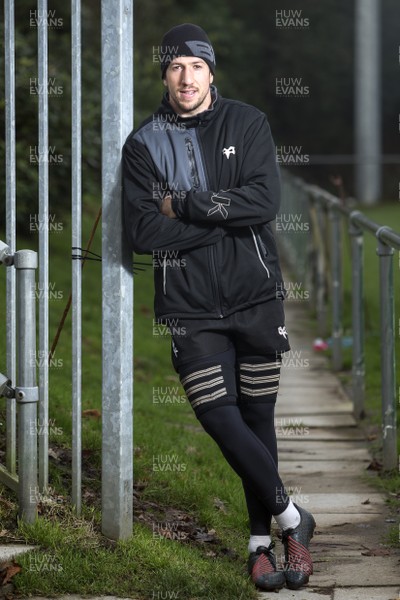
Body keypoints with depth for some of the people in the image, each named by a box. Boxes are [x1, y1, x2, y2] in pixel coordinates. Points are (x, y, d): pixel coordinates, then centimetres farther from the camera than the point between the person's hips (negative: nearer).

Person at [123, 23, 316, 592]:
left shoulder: (248, 123, 2)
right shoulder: (144, 143, 2)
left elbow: (265, 202, -13)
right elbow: (143, 233, -9)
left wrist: (184, 206, -14)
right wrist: (225, 215, -13)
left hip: (256, 295, 0)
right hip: (191, 306, 0)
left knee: (258, 416, 7)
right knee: (218, 416, -10)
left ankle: (262, 541, 18)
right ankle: (290, 517, 6)